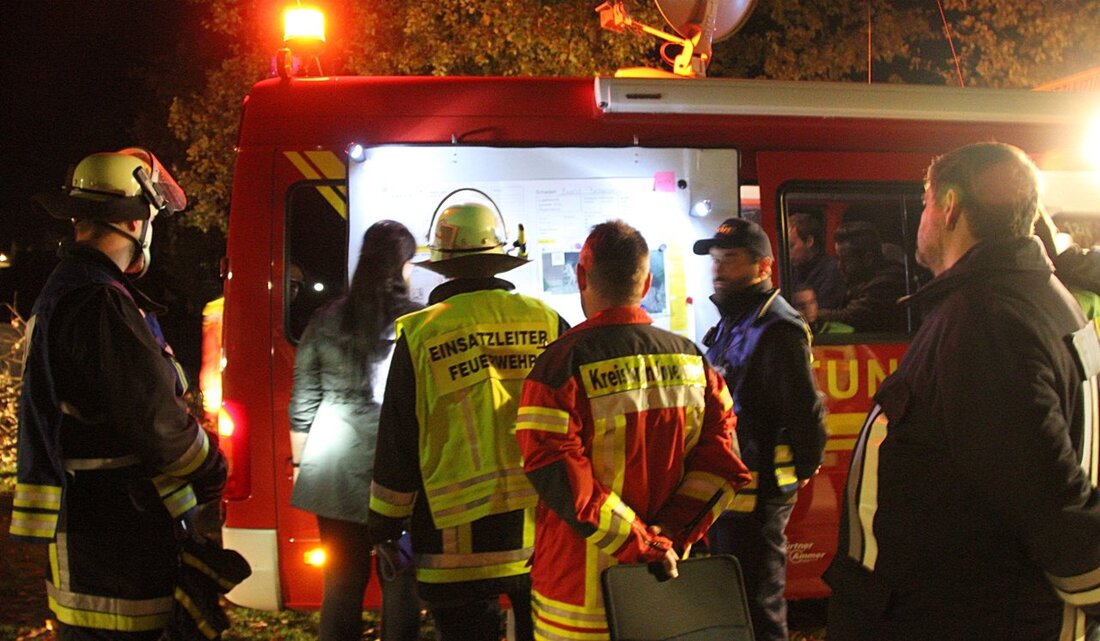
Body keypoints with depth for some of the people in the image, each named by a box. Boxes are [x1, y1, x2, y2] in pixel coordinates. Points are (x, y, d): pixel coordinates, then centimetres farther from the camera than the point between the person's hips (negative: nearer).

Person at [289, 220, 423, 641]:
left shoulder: (326, 320, 3)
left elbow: (302, 405, 7)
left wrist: (301, 464, 18)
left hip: (335, 476, 3)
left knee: (342, 583, 12)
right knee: (400, 584, 7)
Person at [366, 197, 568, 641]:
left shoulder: (421, 333, -6)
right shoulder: (548, 323, 0)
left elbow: (398, 444, -2)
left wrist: (384, 527, 10)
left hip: (460, 542, -2)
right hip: (545, 535, 3)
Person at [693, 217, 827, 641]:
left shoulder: (777, 330, -17)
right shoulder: (730, 324, 14)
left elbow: (806, 410, -22)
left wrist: (802, 471, -11)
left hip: (757, 492, -10)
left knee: (757, 606, -3)